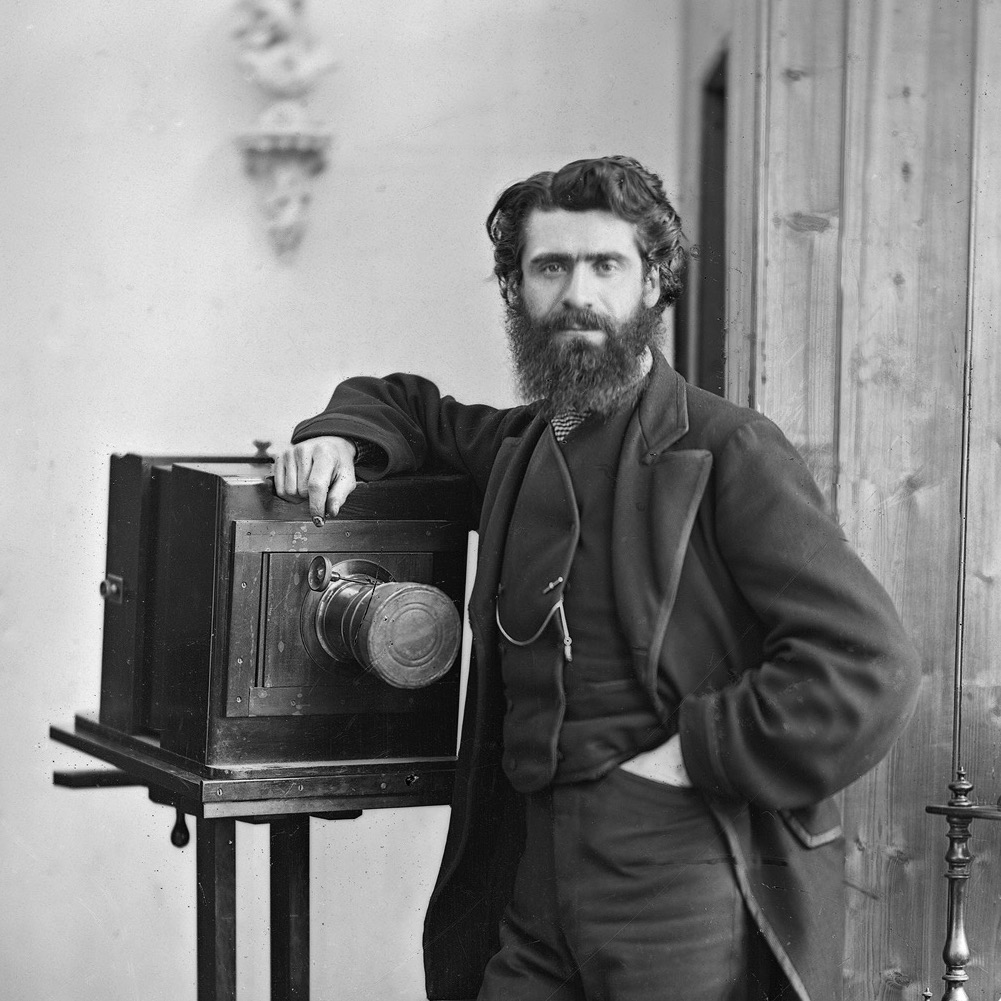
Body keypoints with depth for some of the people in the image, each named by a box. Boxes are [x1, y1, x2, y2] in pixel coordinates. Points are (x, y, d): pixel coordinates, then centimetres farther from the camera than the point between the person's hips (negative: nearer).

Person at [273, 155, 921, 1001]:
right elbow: (407, 406, 37)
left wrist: (694, 755, -14)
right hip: (533, 878, 6)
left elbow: (870, 664, -14)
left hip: (684, 883, -6)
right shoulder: (521, 446, 15)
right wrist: (341, 437, 15)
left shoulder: (727, 451, -6)